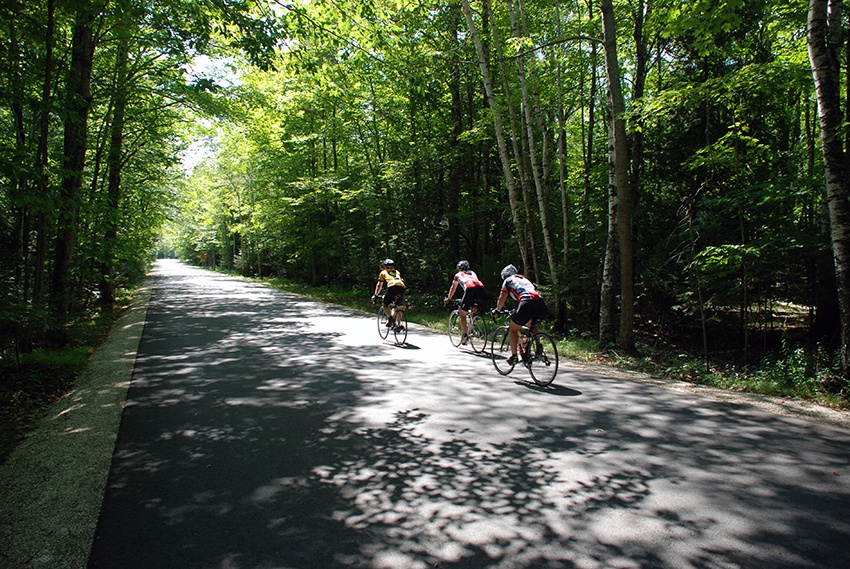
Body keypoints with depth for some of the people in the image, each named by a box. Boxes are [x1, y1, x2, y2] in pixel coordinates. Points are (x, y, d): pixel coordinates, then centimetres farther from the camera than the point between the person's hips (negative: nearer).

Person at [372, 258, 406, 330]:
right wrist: (396, 295, 54)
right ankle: (398, 324, 11)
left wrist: (375, 295, 40)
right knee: (399, 307, 19)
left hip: (392, 287, -4)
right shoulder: (397, 272, 36)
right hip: (402, 287, 4)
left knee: (385, 305, 10)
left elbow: (379, 285, 30)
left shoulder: (383, 272, 28)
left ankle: (391, 318, -13)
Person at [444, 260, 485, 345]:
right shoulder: (473, 273, 38)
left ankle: (465, 335, 0)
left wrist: (448, 298, 54)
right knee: (472, 308, 32)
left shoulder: (458, 274, 29)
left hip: (470, 290, -4)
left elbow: (453, 288, 39)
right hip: (481, 289, 4)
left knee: (462, 314, 8)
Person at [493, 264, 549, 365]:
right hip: (542, 303, 6)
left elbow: (501, 301, 22)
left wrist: (497, 311, 41)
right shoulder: (524, 279, 37)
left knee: (513, 329, 14)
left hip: (527, 303, -6)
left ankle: (514, 355, 6)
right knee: (533, 325, 33)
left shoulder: (507, 281, 21)